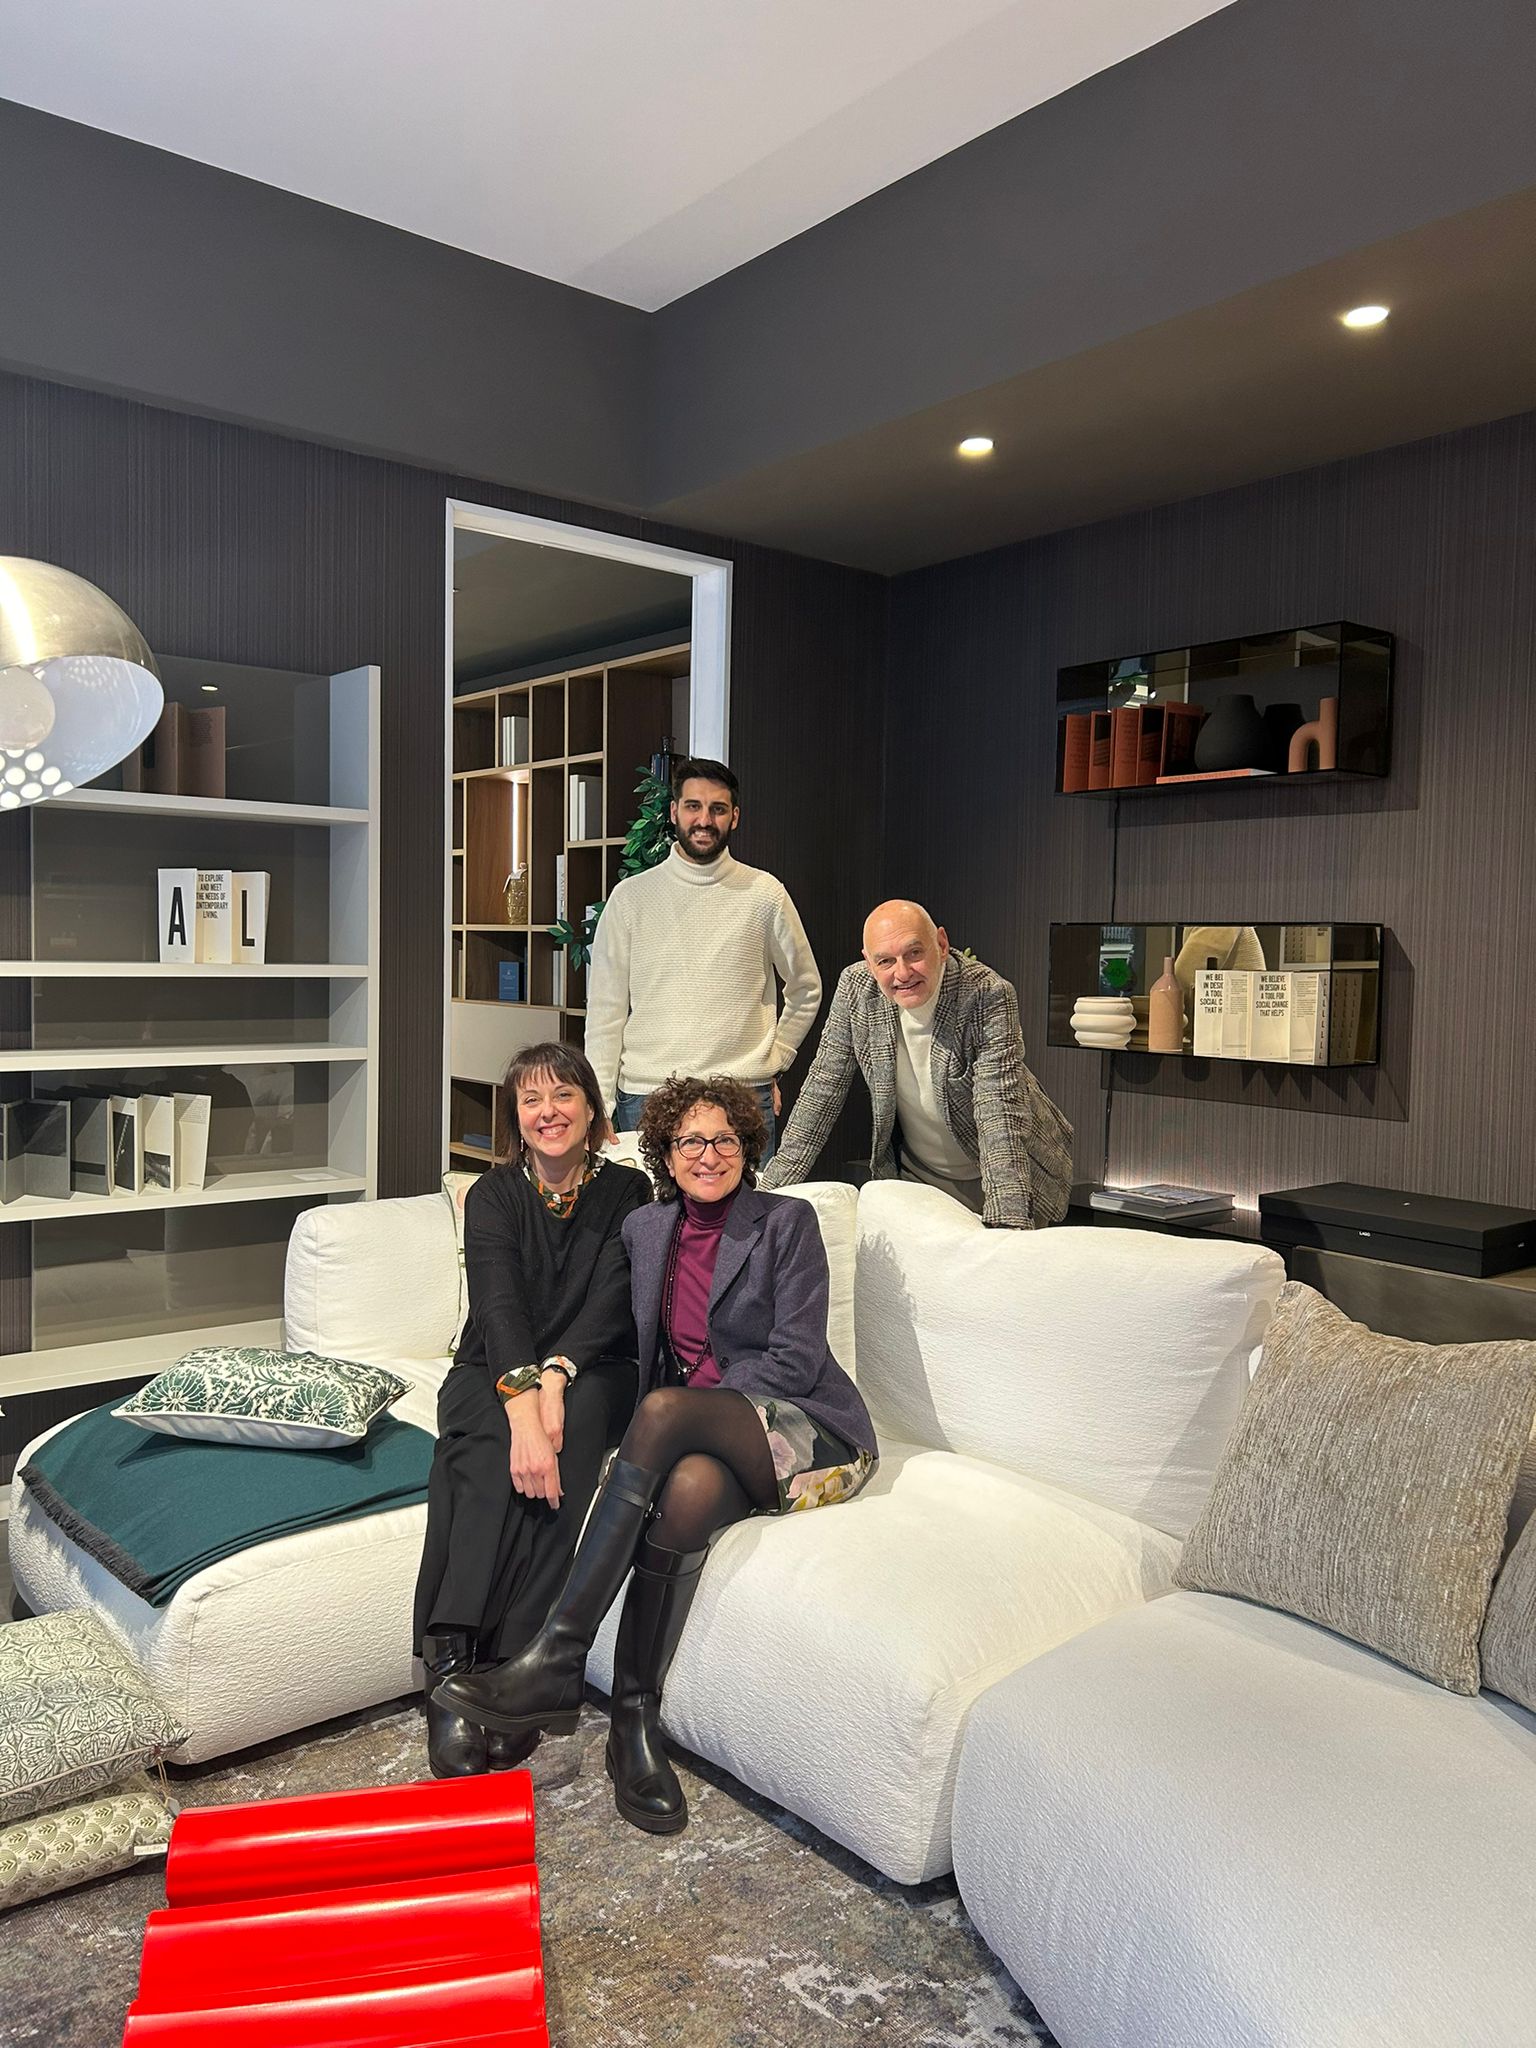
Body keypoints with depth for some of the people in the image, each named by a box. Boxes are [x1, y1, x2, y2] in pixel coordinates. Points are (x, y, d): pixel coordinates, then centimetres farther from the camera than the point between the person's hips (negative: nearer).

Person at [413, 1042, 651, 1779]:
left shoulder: (626, 1192, 4)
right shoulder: (494, 1194, 2)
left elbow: (610, 1304, -7)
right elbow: (498, 1303, -14)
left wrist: (555, 1375, -26)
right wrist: (522, 1398, -33)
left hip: (589, 1377, 0)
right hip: (493, 1373, 0)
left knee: (570, 1425, -34)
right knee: (490, 1444, -33)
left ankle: (512, 1664, -35)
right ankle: (450, 1662, -36)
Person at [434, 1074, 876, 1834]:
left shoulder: (787, 1221, -3)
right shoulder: (645, 1229, 12)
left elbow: (796, 1358, -10)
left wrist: (689, 1404, -15)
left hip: (807, 1433, -4)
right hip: (702, 1441, 4)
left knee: (664, 1408, -34)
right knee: (688, 1488, -35)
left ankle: (555, 1663, -35)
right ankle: (636, 1722, -27)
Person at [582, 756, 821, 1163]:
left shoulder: (765, 894, 4)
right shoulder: (631, 896, 4)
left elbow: (806, 989, 17)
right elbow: (605, 1008, 4)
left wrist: (774, 1062, 9)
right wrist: (599, 1105, -2)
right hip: (644, 1096, 0)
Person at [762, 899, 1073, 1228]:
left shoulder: (987, 995, -26)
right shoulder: (854, 987, -15)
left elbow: (999, 1113, -33)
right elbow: (823, 1090, -8)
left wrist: (1007, 1225, -42)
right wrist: (775, 1188, -12)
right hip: (918, 1177, 3)